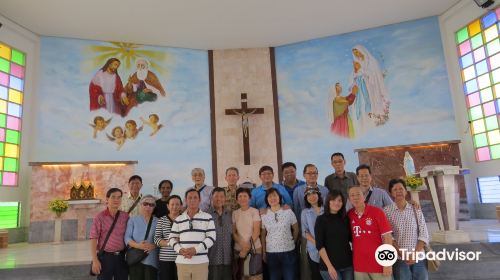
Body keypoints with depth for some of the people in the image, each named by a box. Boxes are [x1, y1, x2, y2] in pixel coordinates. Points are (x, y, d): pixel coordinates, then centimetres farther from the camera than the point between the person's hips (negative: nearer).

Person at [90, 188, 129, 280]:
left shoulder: (125, 216, 4)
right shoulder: (100, 217, -5)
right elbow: (93, 239, -7)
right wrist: (95, 260, -12)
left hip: (121, 257, 3)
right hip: (105, 257, -3)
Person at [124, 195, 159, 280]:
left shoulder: (157, 221, 9)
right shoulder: (133, 220, 9)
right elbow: (127, 237, 0)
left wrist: (153, 246, -17)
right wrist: (137, 245, -17)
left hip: (151, 260, 1)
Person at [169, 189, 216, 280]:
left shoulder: (207, 218, 2)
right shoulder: (178, 219, 11)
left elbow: (211, 237, -4)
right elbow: (172, 238, 11)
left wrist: (196, 249, -15)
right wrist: (179, 250, -8)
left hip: (201, 262, -2)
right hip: (182, 262, 2)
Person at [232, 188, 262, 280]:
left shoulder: (254, 211, -3)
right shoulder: (234, 213, 5)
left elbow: (257, 232, -7)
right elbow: (233, 232, 4)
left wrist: (248, 247, -11)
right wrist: (242, 243, -13)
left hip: (255, 248, -2)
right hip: (238, 249, 3)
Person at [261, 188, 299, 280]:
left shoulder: (288, 212, -5)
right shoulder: (264, 215, -3)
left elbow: (296, 229, 6)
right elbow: (263, 235, 4)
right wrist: (264, 252, 4)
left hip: (288, 251, 0)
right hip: (271, 252, 1)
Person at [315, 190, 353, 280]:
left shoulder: (345, 219, 8)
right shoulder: (321, 220, -6)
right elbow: (319, 246, -11)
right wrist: (329, 266, -16)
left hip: (348, 264, 4)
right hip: (330, 266, -4)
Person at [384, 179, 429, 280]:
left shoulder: (416, 210, 5)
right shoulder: (386, 211, -2)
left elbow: (424, 234, 1)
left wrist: (415, 254, -9)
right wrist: (402, 254, -13)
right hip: (399, 259, -2)